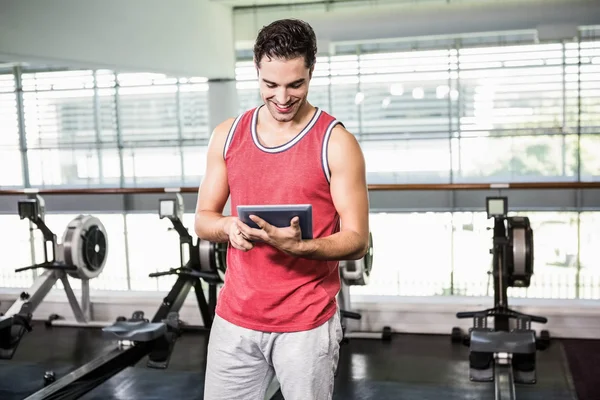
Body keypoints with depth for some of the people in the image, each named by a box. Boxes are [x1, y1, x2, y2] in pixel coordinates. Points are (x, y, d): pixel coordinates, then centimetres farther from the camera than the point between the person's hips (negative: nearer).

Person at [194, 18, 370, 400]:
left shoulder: (336, 142, -8)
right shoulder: (228, 135, 4)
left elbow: (357, 239, -9)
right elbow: (203, 220, 8)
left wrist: (299, 246, -27)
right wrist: (230, 227, -15)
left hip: (307, 324, -3)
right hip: (235, 319, 4)